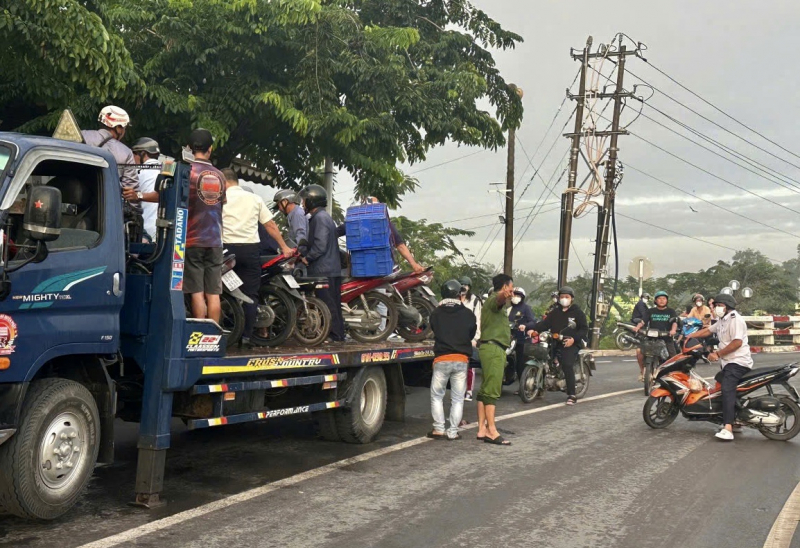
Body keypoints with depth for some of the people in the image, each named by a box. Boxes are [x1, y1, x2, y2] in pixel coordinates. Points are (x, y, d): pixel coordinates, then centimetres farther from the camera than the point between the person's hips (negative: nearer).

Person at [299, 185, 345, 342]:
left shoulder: (320, 218, -13)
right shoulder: (321, 217, 20)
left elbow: (320, 245, -21)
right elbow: (312, 242, 20)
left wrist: (307, 257, -10)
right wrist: (300, 250, 6)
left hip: (324, 270, -10)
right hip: (331, 269, 10)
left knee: (328, 304, -7)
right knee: (332, 304, 12)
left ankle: (335, 335, -4)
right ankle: (337, 334, 16)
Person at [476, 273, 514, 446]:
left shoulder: (492, 301, 23)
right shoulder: (495, 299, -11)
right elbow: (499, 300, -38)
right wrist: (504, 296, -60)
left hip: (490, 348, 11)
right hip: (494, 348, -11)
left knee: (485, 390, 10)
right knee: (492, 391, -13)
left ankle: (482, 429, 13)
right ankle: (491, 432, -16)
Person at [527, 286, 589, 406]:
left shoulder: (577, 312, 6)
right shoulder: (555, 313, 20)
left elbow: (584, 329, 1)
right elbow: (545, 323, 7)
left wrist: (574, 339, -14)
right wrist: (533, 329, -11)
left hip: (570, 344, -6)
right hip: (556, 343, 6)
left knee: (567, 365, -24)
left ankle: (572, 395, -23)